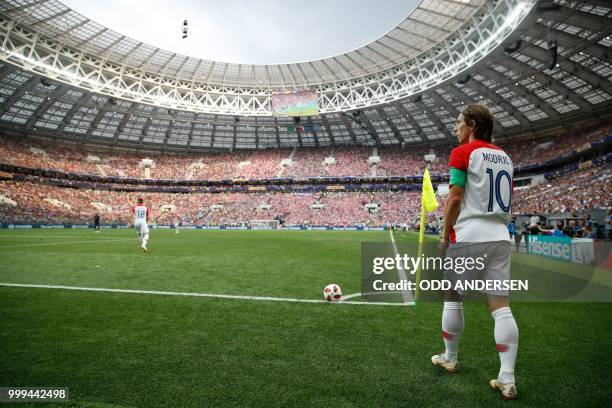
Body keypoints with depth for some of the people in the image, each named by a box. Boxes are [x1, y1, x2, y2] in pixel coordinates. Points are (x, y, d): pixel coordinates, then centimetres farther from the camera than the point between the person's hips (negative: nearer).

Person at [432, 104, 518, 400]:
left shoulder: (463, 152, -6)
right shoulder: (504, 156, 16)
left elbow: (455, 199, -13)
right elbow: (504, 201, 18)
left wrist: (445, 235, -5)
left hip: (468, 236, -6)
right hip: (500, 237, 7)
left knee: (452, 298, 10)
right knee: (501, 306, 4)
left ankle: (449, 359, 25)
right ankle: (507, 380, 6)